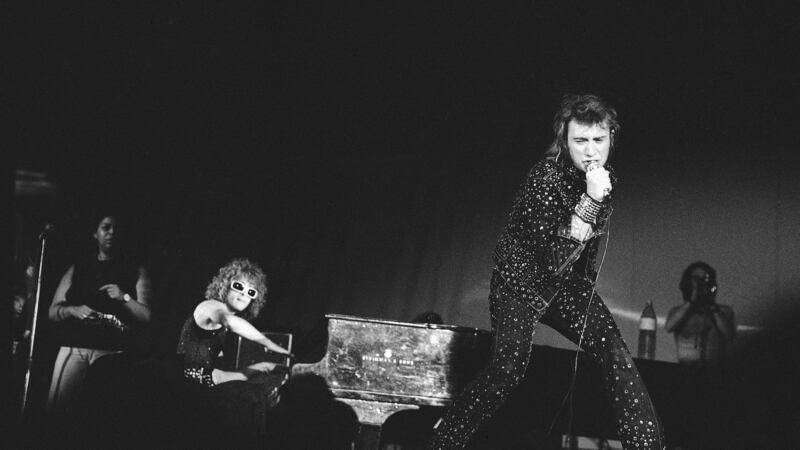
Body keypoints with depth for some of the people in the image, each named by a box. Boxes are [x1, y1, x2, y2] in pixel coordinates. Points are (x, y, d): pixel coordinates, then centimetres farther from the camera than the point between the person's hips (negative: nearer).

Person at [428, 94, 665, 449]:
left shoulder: (603, 178, -2)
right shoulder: (545, 178, -26)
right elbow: (556, 258, -34)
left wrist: (587, 282, 22)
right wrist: (591, 200, -40)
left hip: (567, 282, 7)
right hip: (520, 281, -6)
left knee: (614, 351, -10)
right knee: (509, 370, -22)